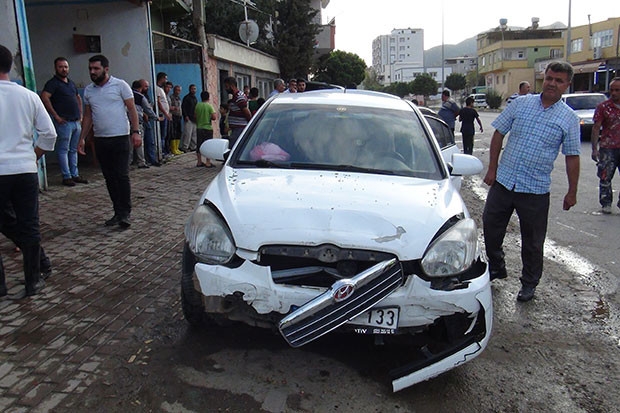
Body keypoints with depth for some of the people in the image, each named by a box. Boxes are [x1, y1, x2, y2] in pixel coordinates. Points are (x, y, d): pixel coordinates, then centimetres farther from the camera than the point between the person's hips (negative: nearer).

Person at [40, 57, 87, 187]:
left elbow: (78, 98, 31)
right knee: (63, 150, -2)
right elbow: (44, 97, -19)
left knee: (74, 150, 11)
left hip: (76, 122, 8)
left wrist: (80, 114, 19)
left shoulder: (71, 83, 18)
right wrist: (55, 116, -19)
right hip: (64, 122, -8)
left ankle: (75, 175, 18)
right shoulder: (53, 83, -6)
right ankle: (66, 177, 1)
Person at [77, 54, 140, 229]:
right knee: (110, 178, 7)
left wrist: (135, 131, -13)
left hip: (120, 138, -5)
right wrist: (82, 138, 11)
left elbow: (132, 109, -3)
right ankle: (118, 212, 15)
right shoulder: (88, 90, 13)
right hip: (100, 140, 5)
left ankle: (125, 213, 0)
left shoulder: (120, 85, -1)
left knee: (122, 176, -7)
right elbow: (88, 116, 17)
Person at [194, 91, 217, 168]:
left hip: (199, 128, 4)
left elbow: (195, 116, 8)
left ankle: (199, 162, 15)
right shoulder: (209, 106, -10)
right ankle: (208, 163, -1)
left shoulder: (197, 105, 1)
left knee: (199, 145, 10)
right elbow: (214, 117, -14)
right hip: (208, 128, -4)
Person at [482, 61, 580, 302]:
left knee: (532, 241, 8)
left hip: (536, 190, -2)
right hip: (503, 181, 2)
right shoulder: (521, 104, 4)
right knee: (491, 227, 10)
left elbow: (572, 157, 3)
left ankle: (529, 283, 27)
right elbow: (499, 134, 7)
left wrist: (572, 192, 1)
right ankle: (496, 268, 34)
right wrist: (492, 168, 2)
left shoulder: (569, 118, 1)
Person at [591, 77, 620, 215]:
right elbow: (596, 128, -4)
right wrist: (594, 148, -11)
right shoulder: (603, 107, -1)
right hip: (607, 148, -3)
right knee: (605, 178, 2)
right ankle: (606, 203, 14)